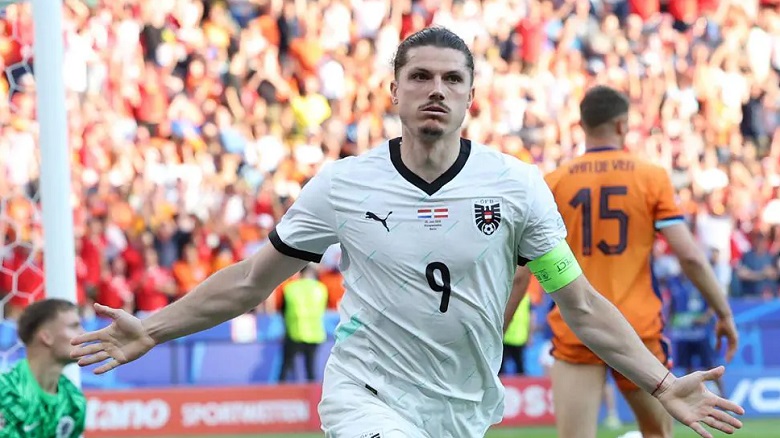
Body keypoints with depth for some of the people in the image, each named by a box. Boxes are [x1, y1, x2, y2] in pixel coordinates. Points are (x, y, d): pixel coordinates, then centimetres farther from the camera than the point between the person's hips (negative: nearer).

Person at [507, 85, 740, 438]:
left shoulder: (552, 184, 1)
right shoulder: (652, 178, -1)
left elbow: (519, 272, 0)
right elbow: (690, 256, -6)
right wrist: (724, 313, 4)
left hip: (575, 333, 0)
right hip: (637, 329, 0)